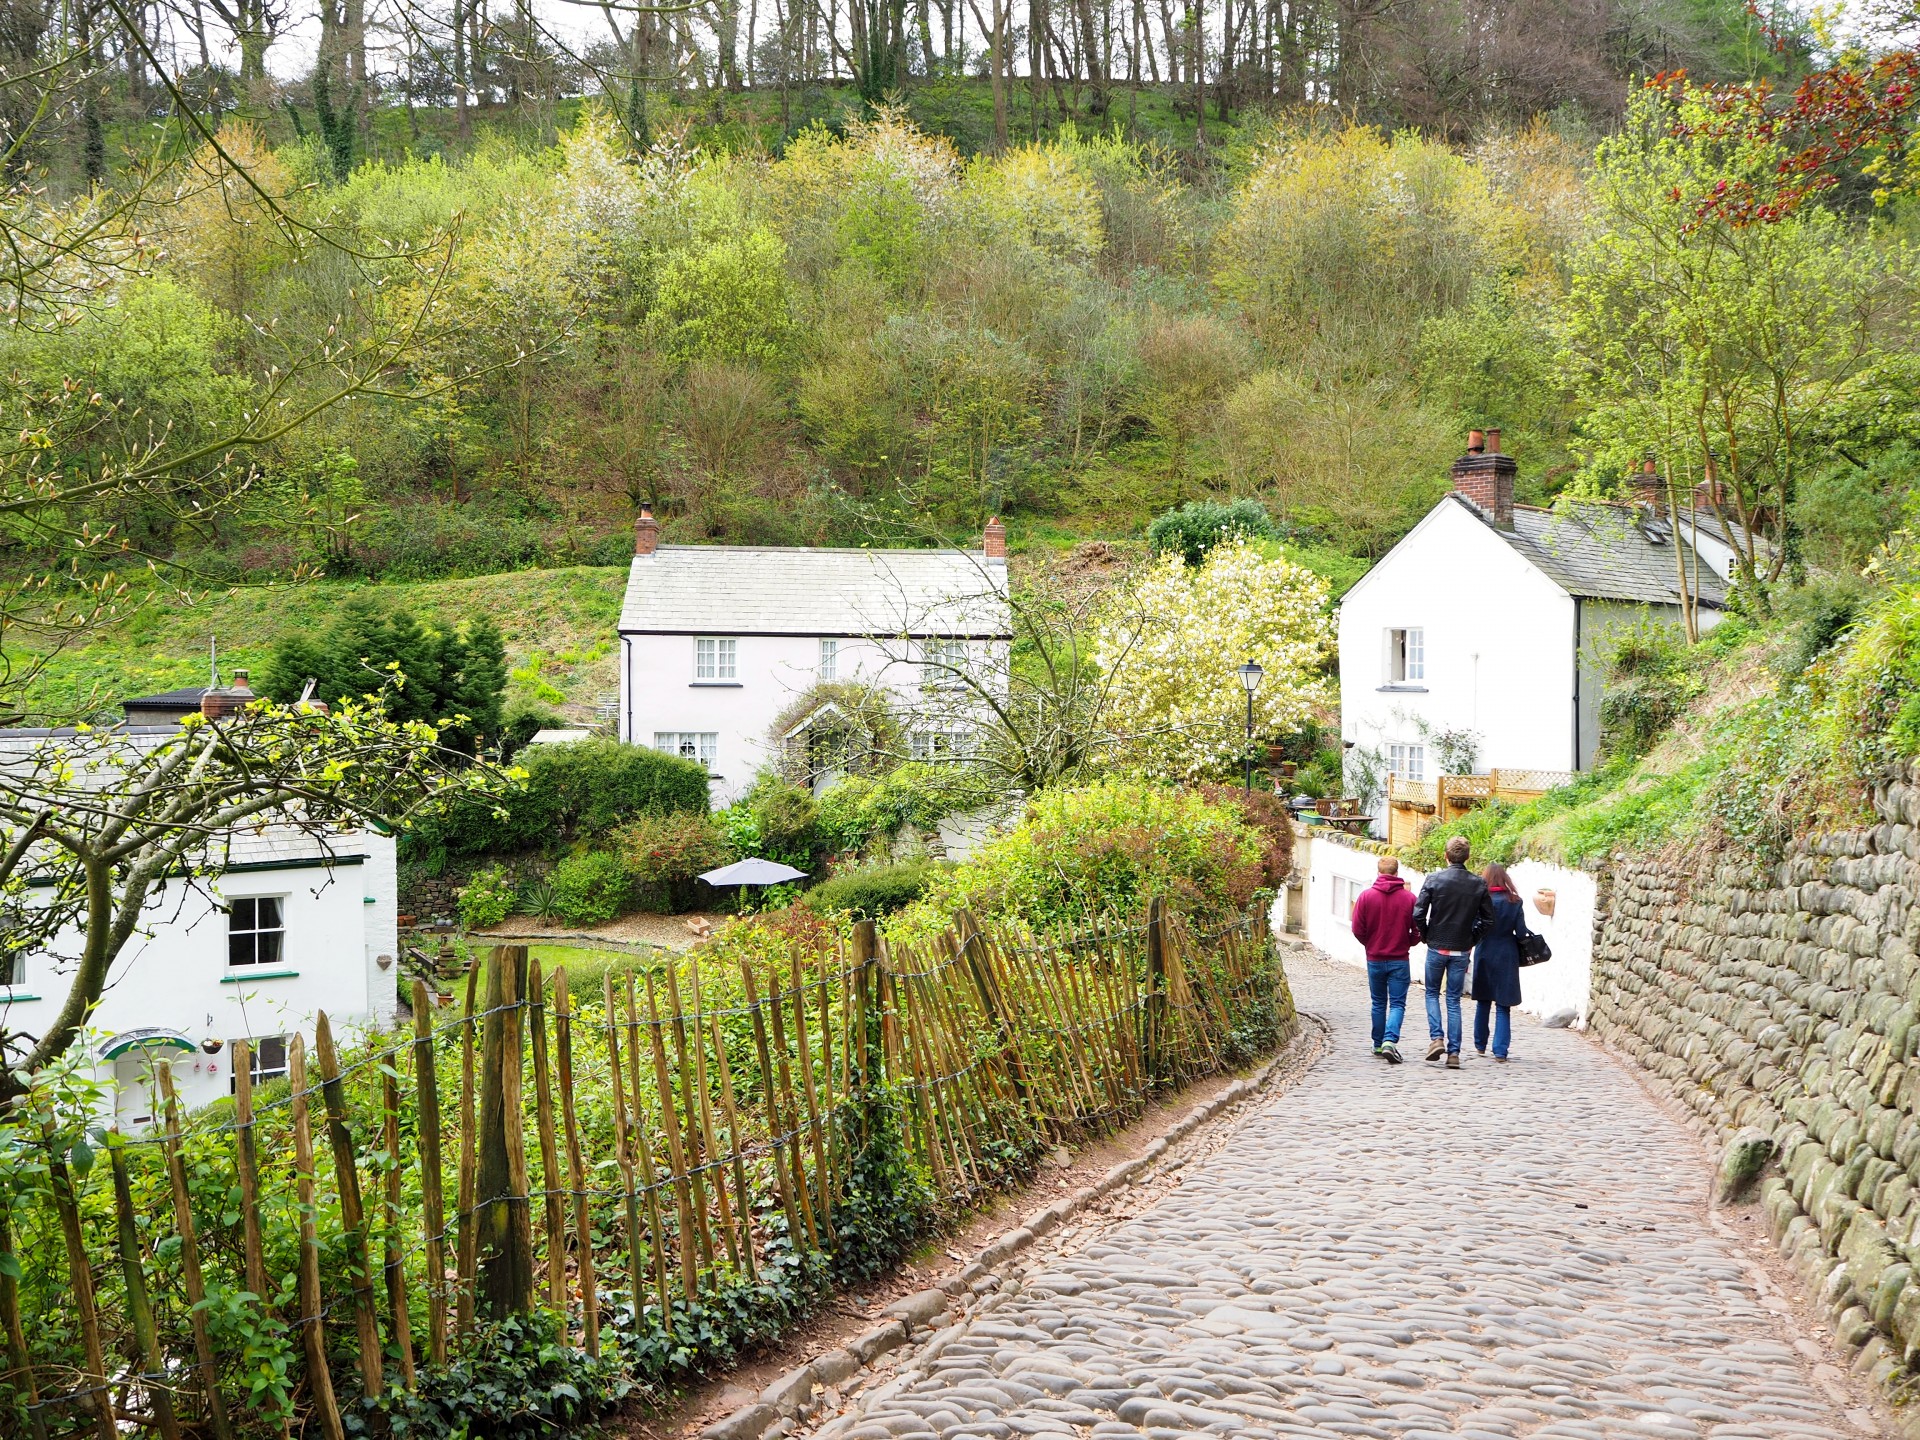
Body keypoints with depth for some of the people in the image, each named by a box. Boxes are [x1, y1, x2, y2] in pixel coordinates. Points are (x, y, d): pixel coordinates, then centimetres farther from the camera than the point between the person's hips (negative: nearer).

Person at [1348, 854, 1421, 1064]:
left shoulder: (1366, 896, -6)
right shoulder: (1409, 898, -7)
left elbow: (1357, 929, -5)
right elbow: (1418, 931, -4)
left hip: (1375, 959, 2)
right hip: (1399, 960, -1)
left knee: (1378, 1003, 15)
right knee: (1397, 1003, 1)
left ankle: (1378, 1045, 20)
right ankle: (1390, 1040, -19)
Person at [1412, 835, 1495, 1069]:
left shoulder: (1434, 879, -10)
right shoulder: (1478, 884, -3)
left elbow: (1418, 914, -13)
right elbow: (1488, 920, -1)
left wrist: (1427, 936, 3)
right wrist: (1471, 939, 11)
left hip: (1437, 948, -2)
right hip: (1461, 951, 2)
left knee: (1432, 993, 17)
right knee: (1454, 1000, 8)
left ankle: (1436, 1037, -3)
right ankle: (1454, 1052, 4)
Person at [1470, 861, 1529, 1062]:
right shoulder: (1514, 902, -4)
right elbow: (1521, 933, -5)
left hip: (1484, 956, 0)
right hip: (1507, 958, 0)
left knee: (1483, 1002, 17)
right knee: (1503, 1006, 2)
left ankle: (1480, 1045, 28)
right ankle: (1500, 1051, -5)